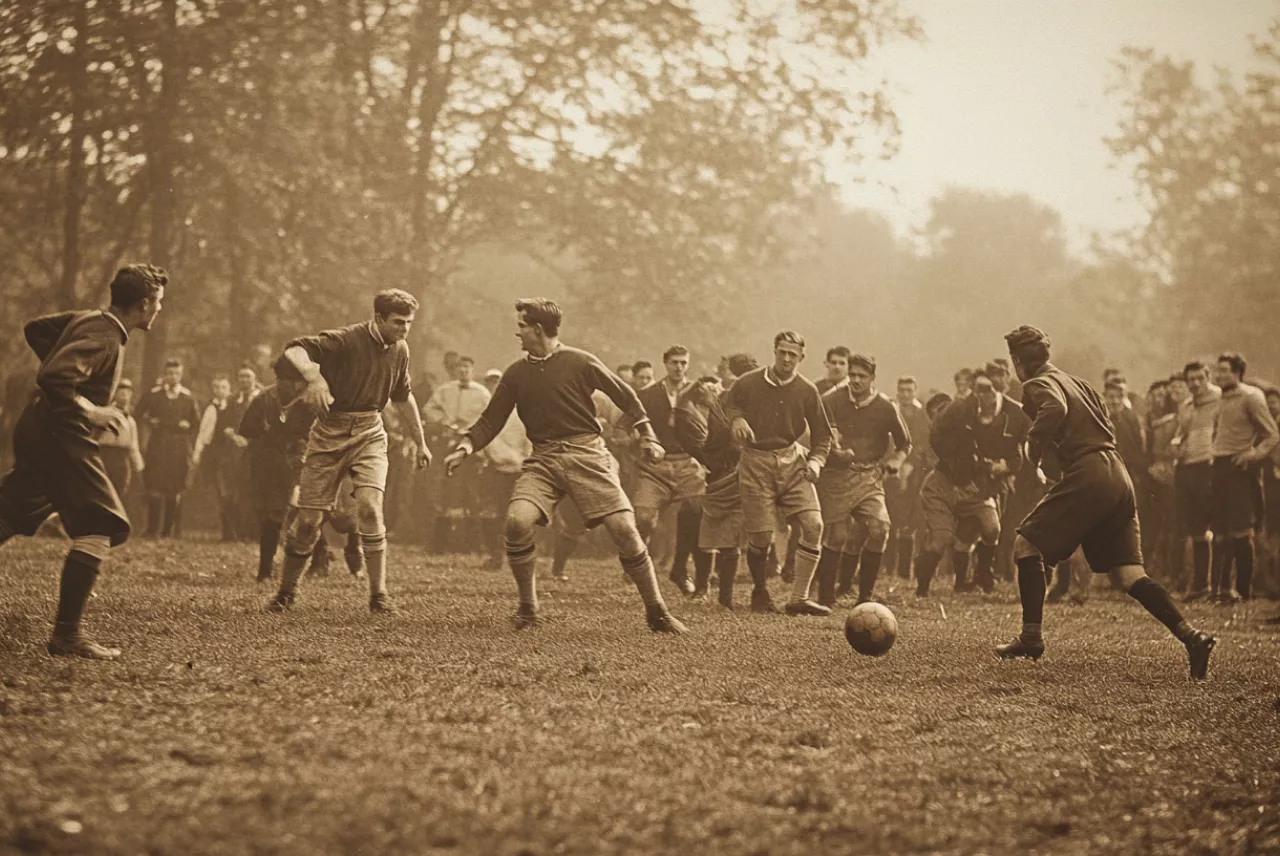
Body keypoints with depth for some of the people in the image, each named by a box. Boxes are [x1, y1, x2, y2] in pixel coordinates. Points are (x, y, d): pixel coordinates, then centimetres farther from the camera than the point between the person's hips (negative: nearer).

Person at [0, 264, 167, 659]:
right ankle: (67, 634, -11)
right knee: (98, 529, -9)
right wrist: (90, 410, -19)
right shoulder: (104, 338, -19)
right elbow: (53, 378, -30)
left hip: (36, 432, 10)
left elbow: (35, 329, 26)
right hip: (61, 436, -10)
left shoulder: (88, 319, 11)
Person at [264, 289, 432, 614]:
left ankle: (378, 595, -12)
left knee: (369, 505, -20)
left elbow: (403, 397, 20)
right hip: (330, 432, -3)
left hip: (369, 433, 3)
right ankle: (286, 592, 20)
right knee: (309, 518, -1)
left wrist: (420, 443, 24)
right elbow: (294, 349, -27)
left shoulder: (399, 349, 3)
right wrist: (314, 376, -46)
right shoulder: (348, 340, -17)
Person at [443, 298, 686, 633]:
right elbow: (491, 420, 11)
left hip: (586, 454, -3)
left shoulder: (579, 362, -1)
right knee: (517, 521, -22)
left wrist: (647, 436, 2)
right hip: (543, 459, 3)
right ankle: (527, 607, -3)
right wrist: (465, 448, -6)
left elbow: (625, 395, 8)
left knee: (624, 528, -13)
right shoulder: (516, 374, 9)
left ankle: (657, 612, 2)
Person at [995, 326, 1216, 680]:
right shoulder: (1074, 381, 26)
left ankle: (1031, 637, 0)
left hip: (1087, 475, -8)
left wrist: (1033, 446, -11)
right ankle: (1190, 635, -9)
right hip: (1119, 478, 8)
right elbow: (1107, 426, 25)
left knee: (1026, 544, 3)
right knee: (1128, 574, 5)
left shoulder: (1038, 385, -1)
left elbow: (1055, 409, -24)